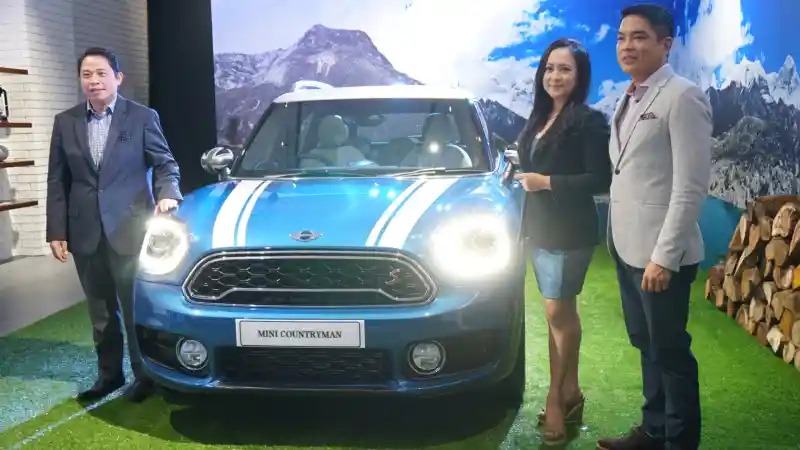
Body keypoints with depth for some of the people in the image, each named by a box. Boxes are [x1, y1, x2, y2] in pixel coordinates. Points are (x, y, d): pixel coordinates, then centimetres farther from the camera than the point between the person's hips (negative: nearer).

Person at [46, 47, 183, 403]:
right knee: (100, 311, 14)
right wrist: (56, 231, 2)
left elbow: (165, 164, 0)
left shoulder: (142, 117, -2)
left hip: (129, 229, -3)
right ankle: (109, 374, 28)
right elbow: (57, 181, 7)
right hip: (86, 233, 4)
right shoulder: (65, 122, 6)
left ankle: (145, 374, 21)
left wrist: (168, 195, -21)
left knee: (137, 307, 5)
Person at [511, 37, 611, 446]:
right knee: (563, 312, 13)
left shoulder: (589, 121, -11)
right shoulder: (539, 118, 13)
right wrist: (525, 178, 3)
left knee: (557, 312, -4)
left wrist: (547, 182, -18)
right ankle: (569, 393, 22)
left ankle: (555, 397, 9)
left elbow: (600, 180, -18)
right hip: (541, 228, 8)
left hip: (570, 231, -8)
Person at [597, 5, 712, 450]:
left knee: (670, 350, 5)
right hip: (627, 246, 8)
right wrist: (620, 238, 10)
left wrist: (664, 255, -21)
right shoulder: (630, 99, 12)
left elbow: (691, 187, -18)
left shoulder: (683, 96, -13)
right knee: (647, 345, 19)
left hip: (659, 252, -8)